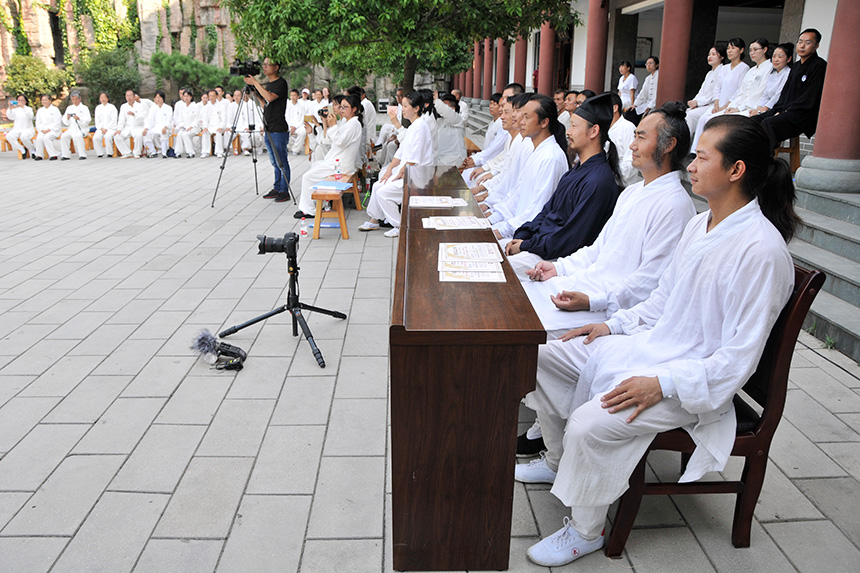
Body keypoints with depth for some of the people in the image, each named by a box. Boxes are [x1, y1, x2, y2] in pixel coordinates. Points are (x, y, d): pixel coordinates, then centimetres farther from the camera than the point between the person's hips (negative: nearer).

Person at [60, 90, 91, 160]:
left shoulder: (84, 108, 9)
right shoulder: (69, 108, 20)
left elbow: (88, 120, -6)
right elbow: (65, 123, 12)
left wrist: (79, 119, -22)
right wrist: (67, 118, -10)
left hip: (82, 129, -4)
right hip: (71, 129, 4)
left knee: (77, 136, -36)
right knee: (63, 136, -24)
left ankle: (82, 155, -30)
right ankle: (66, 155, -19)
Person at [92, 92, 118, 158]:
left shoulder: (112, 107, 3)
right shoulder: (98, 108, 15)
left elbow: (113, 120, -4)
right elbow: (97, 121, 11)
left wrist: (106, 129, -13)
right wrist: (101, 128, -8)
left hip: (111, 128, -4)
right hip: (101, 128, 4)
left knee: (107, 137, -36)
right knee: (95, 138, -27)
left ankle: (110, 153, -21)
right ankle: (100, 153, -13)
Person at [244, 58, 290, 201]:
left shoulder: (281, 83, -10)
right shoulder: (268, 84, 16)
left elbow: (270, 97, -26)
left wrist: (255, 83, -18)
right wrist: (252, 88, 12)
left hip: (279, 130, -9)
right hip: (268, 130, 9)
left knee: (281, 162, -5)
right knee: (275, 163, 13)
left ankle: (284, 191, 0)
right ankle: (277, 189, 20)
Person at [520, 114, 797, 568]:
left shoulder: (762, 250, -21)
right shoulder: (699, 225, 6)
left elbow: (739, 358, -22)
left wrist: (662, 384, -27)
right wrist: (614, 326, 6)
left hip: (697, 382, -9)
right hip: (651, 346, 9)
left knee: (590, 423, -27)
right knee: (543, 355, 3)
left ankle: (586, 531, 0)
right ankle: (559, 457, 21)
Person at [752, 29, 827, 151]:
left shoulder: (819, 65, -3)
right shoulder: (796, 67, 23)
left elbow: (810, 98, -12)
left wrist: (787, 111, -14)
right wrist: (779, 110, 2)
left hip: (804, 115, -8)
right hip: (785, 110, 8)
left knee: (768, 123, -32)